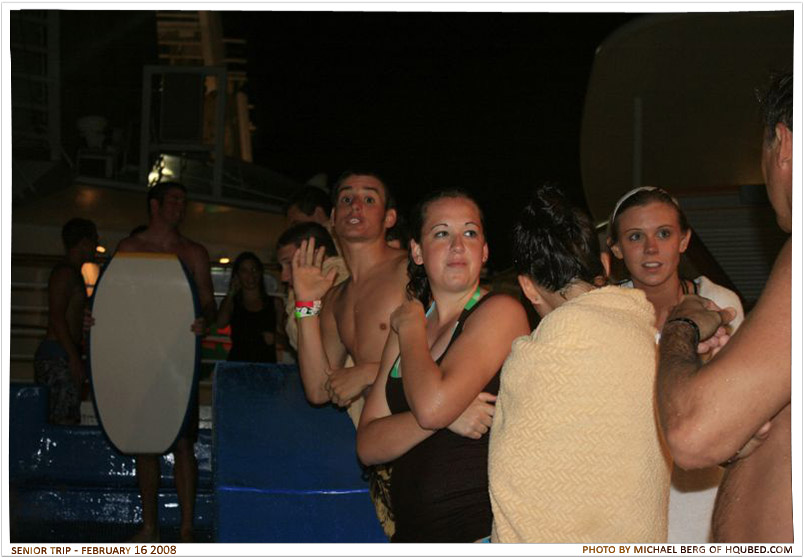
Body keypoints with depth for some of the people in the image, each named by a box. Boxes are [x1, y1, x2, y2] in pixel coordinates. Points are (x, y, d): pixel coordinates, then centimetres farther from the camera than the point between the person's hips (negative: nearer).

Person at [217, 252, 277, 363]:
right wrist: (231, 293, 4)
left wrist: (273, 337, -5)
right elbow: (221, 323, -6)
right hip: (238, 361, -2)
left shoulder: (274, 303, 12)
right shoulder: (230, 302, 14)